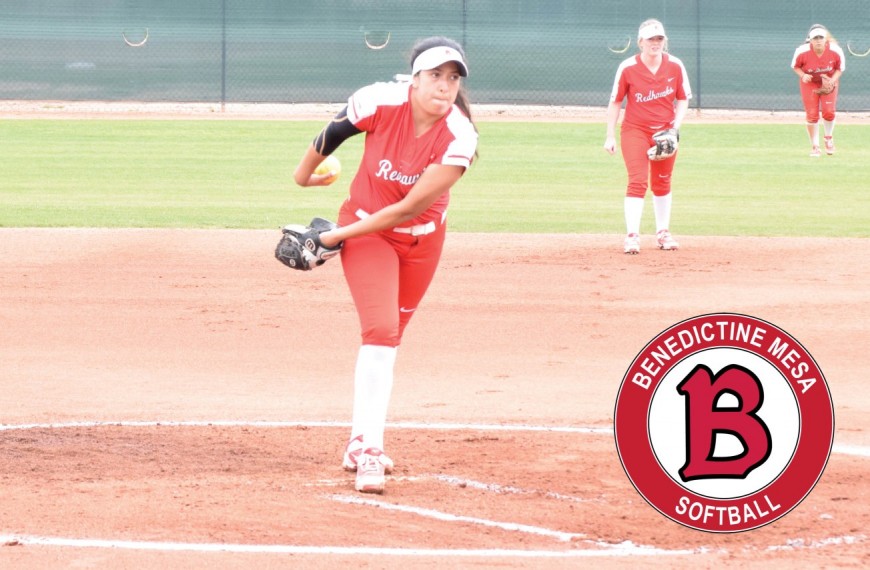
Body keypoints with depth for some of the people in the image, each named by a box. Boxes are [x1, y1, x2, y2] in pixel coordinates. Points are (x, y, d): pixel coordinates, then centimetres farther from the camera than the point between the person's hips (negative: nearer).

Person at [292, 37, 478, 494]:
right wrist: (304, 172, 12)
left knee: (387, 337, 14)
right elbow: (334, 131, -4)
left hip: (422, 238, 2)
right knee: (381, 331, -18)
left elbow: (409, 208, -25)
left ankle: (360, 444, 29)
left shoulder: (459, 138, -26)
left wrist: (336, 236, -23)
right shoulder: (382, 102, -26)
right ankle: (369, 452, -21)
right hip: (366, 227, -2)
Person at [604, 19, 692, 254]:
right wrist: (610, 136, -5)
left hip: (665, 132, 3)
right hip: (635, 131, -3)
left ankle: (663, 233, 26)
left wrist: (675, 127, -10)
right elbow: (615, 102, -4)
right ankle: (632, 236, -14)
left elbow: (683, 99, 4)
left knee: (662, 183, 12)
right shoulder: (628, 68, -12)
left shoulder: (675, 66, -6)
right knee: (638, 181, -14)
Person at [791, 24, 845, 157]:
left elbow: (840, 68, -7)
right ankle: (815, 147, 11)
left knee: (829, 111, -12)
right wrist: (803, 75, -26)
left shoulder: (836, 51, -23)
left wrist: (832, 80, -24)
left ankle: (828, 138, 20)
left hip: (829, 82, 0)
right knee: (812, 115, -6)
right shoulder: (802, 51, -25)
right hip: (809, 83, 0)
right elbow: (795, 66, -7)